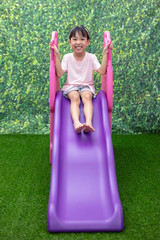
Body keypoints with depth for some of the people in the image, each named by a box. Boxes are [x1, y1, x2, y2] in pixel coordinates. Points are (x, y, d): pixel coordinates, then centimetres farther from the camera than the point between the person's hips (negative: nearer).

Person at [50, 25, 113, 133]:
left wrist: (105, 54, -10)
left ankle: (89, 122, -54)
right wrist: (57, 57, -9)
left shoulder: (91, 57, 6)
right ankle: (76, 122, -54)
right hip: (71, 86, 0)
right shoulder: (67, 57, 7)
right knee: (75, 97, -33)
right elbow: (59, 74, -5)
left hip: (87, 86, 0)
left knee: (87, 96, -34)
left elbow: (102, 71, -7)